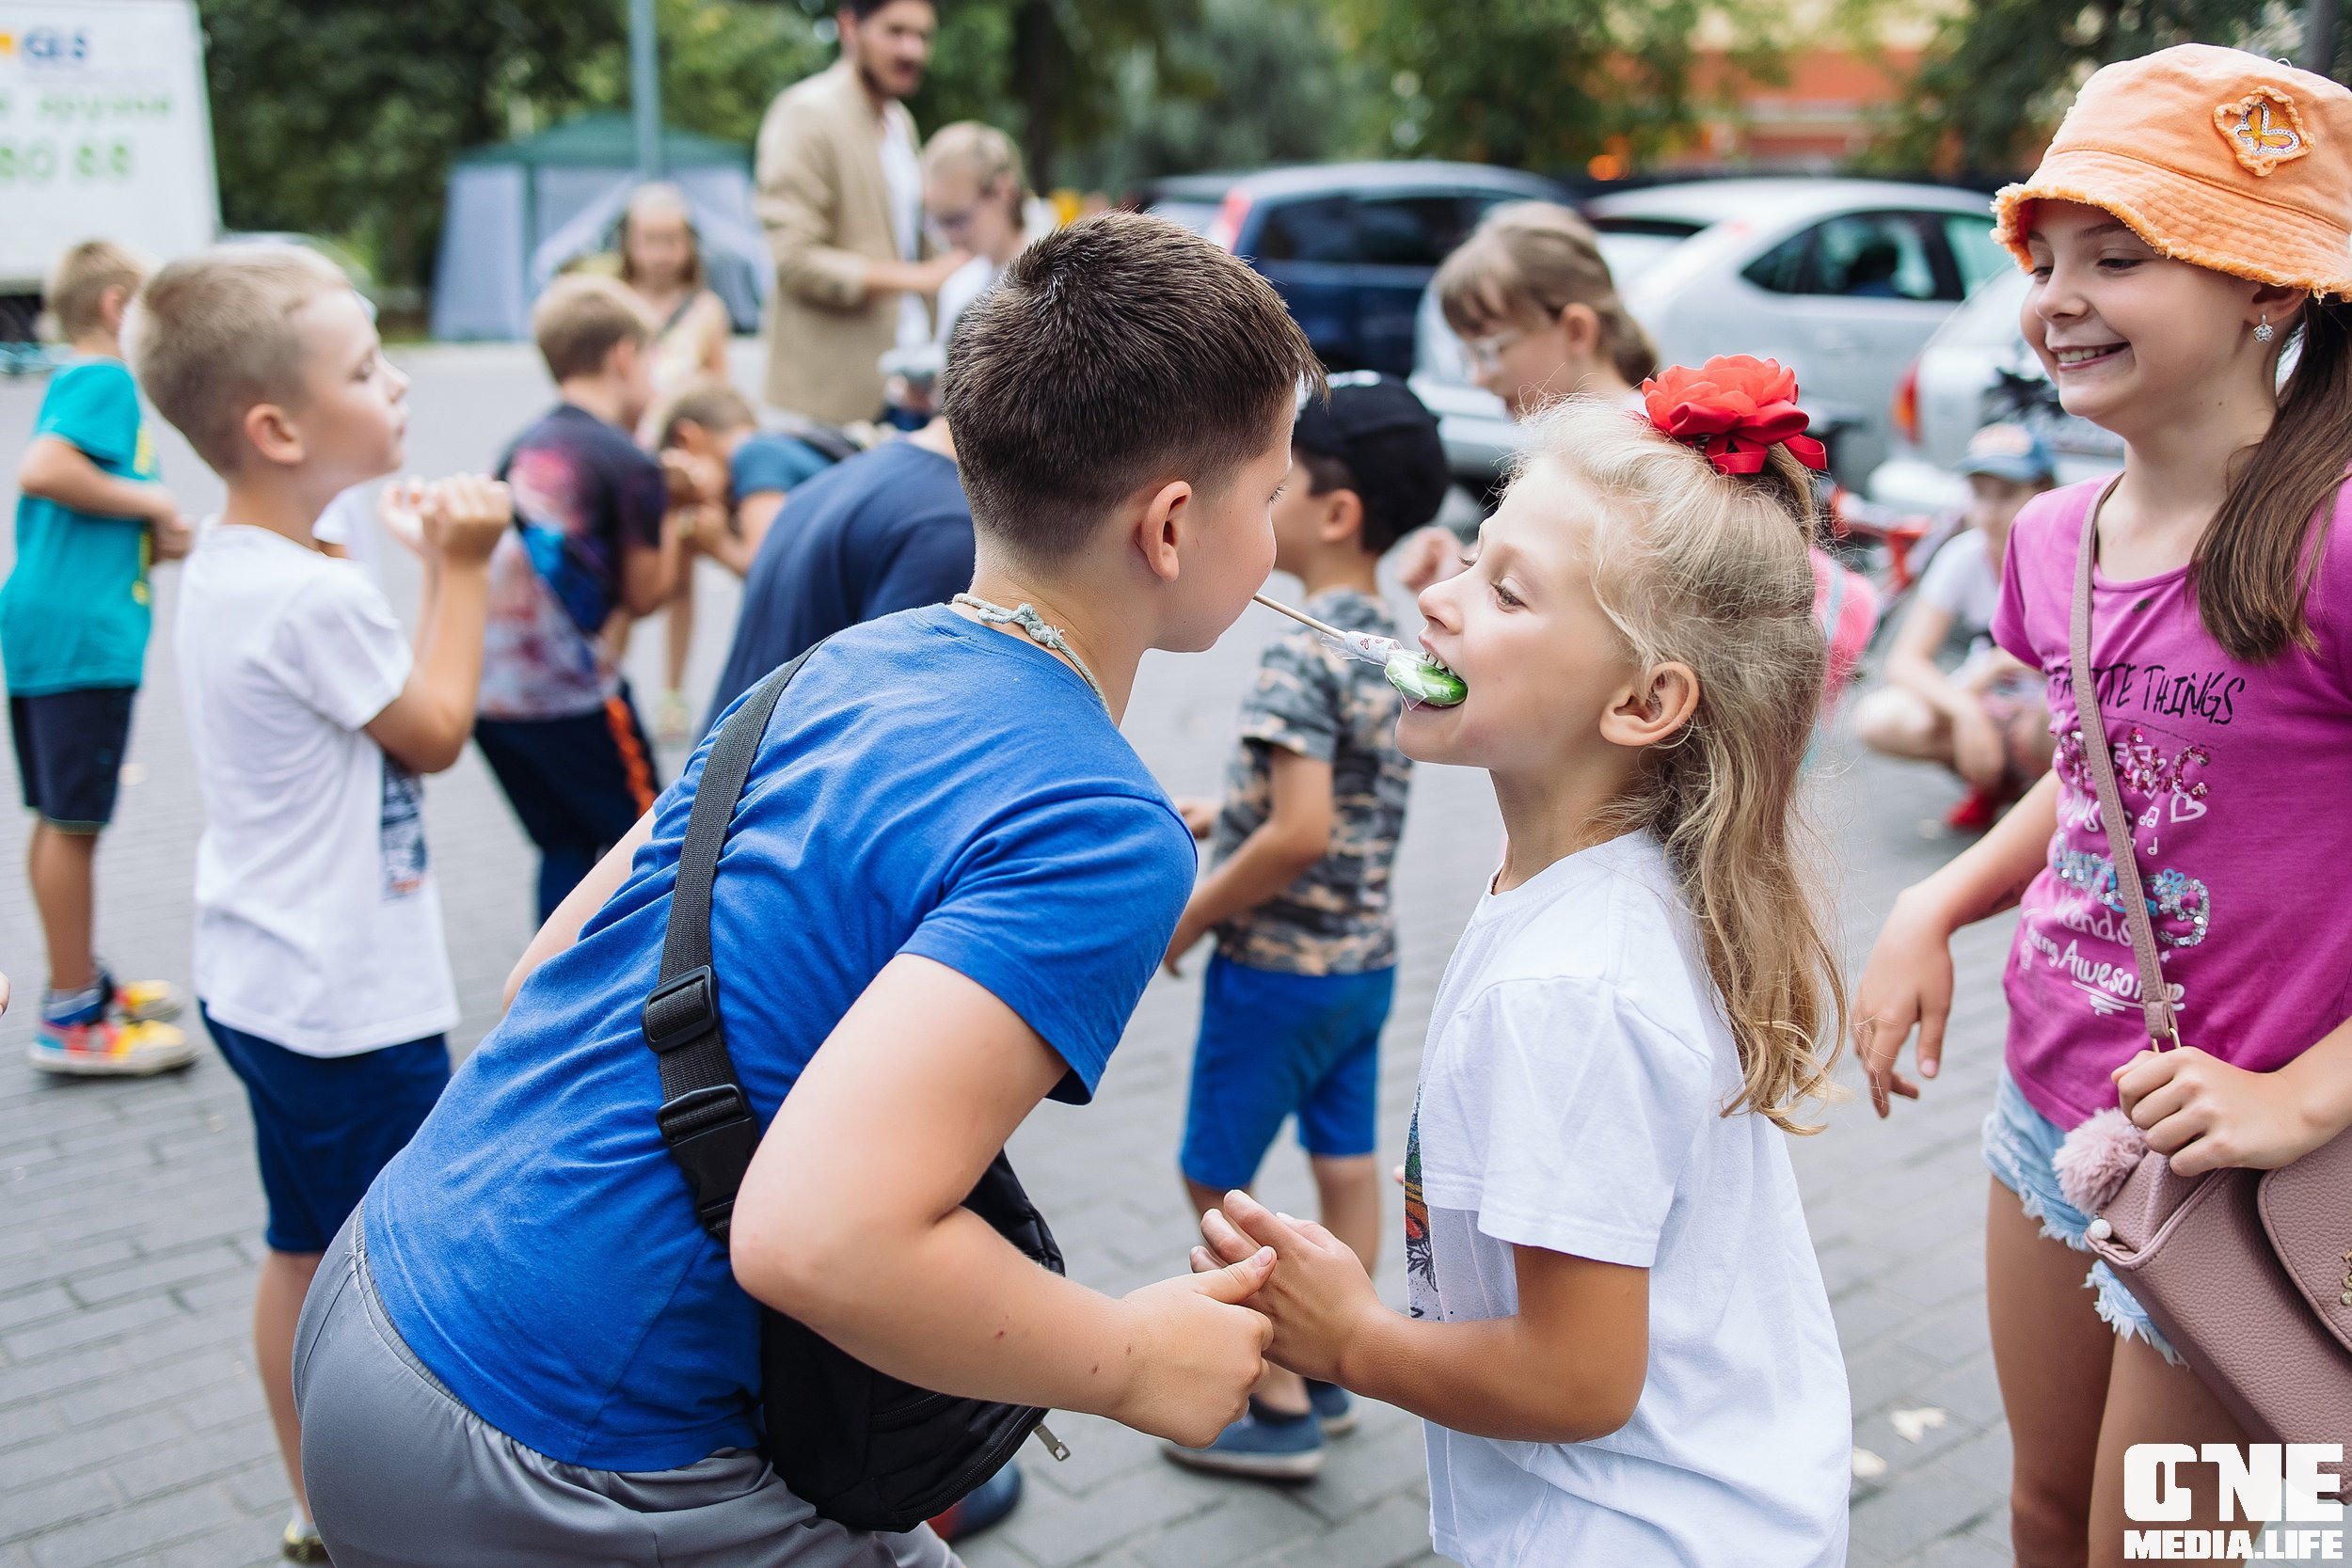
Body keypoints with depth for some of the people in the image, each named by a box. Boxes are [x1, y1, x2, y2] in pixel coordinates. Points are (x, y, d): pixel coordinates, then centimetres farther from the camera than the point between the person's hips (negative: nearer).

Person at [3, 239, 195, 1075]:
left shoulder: (73, 383, 20)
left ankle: (81, 979, 29)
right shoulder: (105, 381, -10)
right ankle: (72, 1020, 3)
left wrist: (155, 540, 9)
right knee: (73, 821, -4)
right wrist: (145, 500, -14)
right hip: (80, 630, -10)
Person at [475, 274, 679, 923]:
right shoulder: (629, 463, -9)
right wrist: (672, 515, 10)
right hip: (570, 693, -7)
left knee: (564, 845, 18)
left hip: (488, 687, 7)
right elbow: (643, 595, -3)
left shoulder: (524, 446, 12)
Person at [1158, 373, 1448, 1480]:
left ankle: (1281, 1412, 14)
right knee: (1348, 1169, 16)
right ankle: (1325, 1377, 31)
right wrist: (1220, 816, 13)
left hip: (1280, 964, -9)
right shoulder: (1390, 642, 5)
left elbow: (1300, 834, -29)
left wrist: (1192, 917, -16)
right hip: (1367, 954, 9)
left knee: (1216, 1182, 6)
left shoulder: (1299, 655, -23)